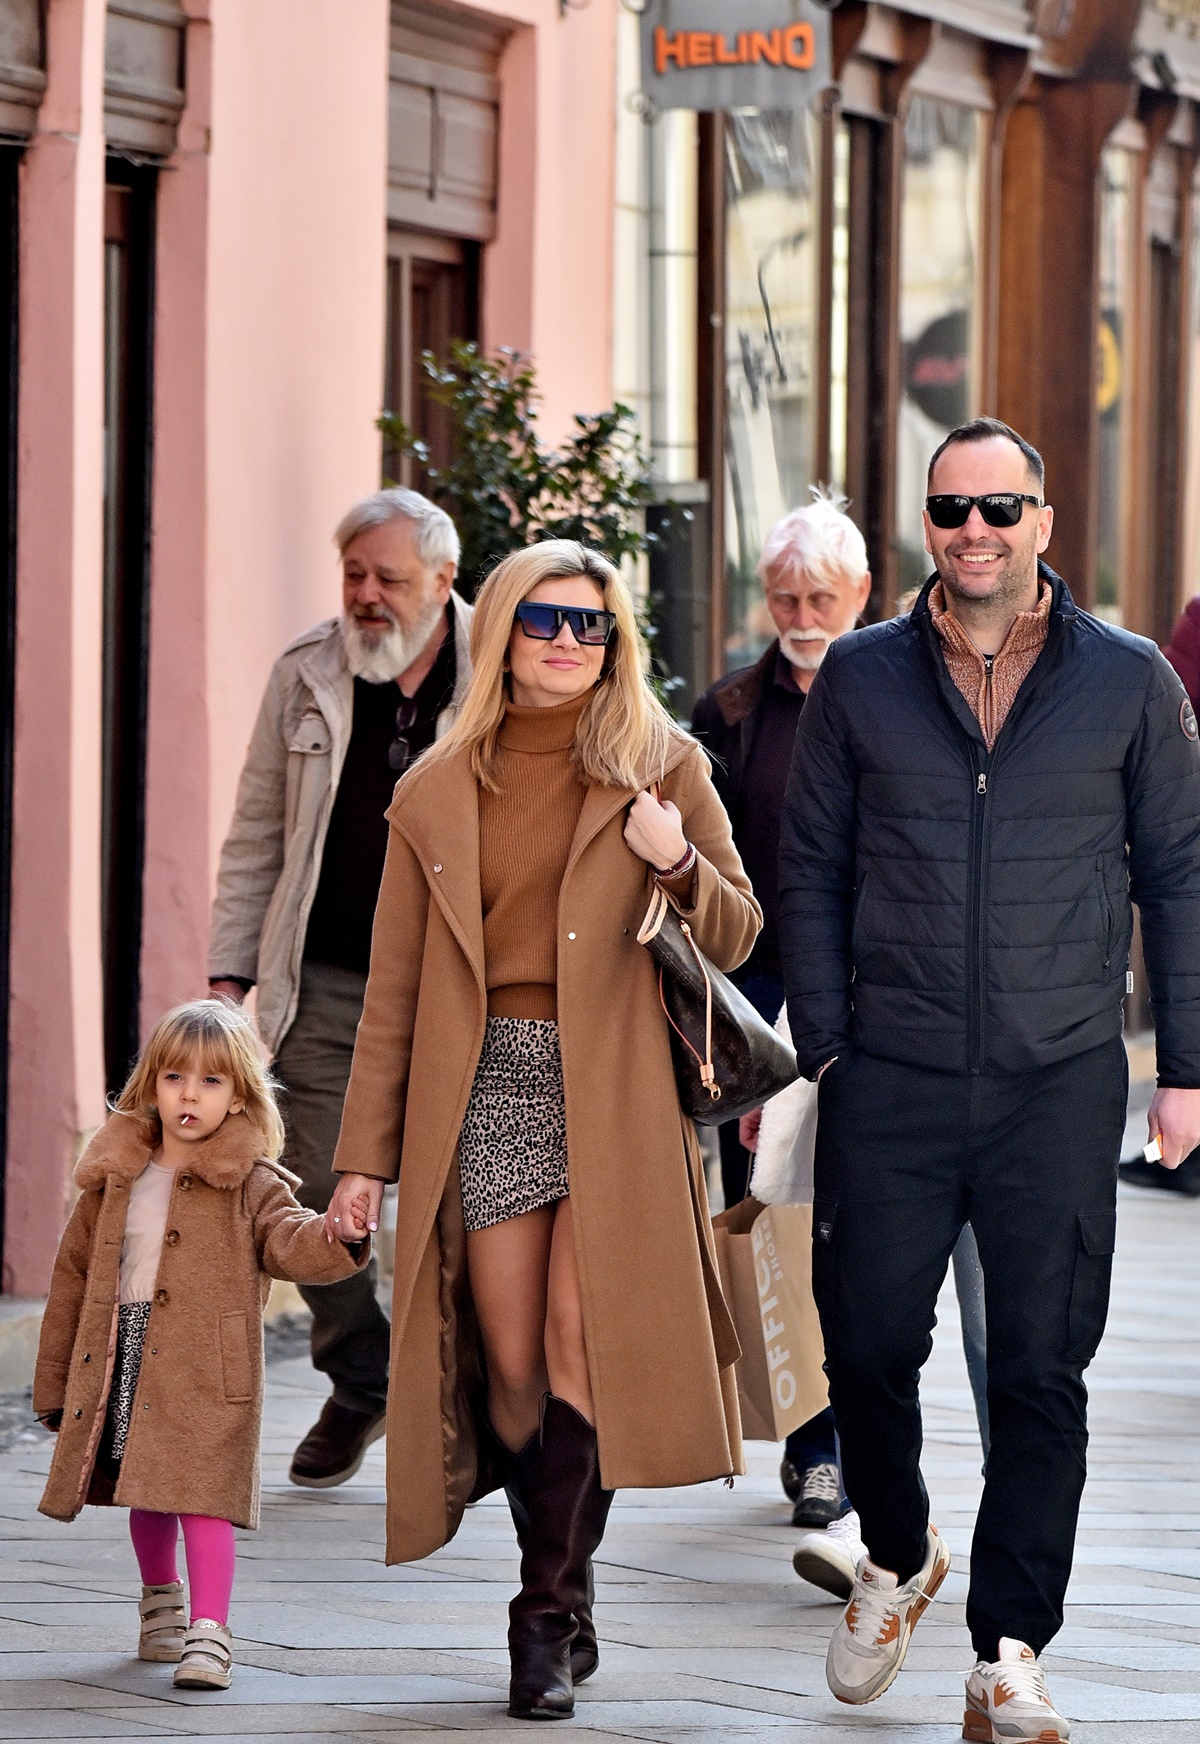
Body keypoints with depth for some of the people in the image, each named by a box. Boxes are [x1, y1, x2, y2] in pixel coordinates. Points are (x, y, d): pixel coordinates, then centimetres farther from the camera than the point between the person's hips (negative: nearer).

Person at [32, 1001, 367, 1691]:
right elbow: (74, 1280, 12)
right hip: (125, 1367, 4)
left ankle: (210, 1632, -12)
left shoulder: (249, 1186, -2)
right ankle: (161, 1598, 40)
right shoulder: (114, 1180, 7)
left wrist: (335, 1235, -40)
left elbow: (289, 1243, -16)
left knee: (202, 1495, -13)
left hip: (208, 1374, -4)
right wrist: (56, 1383, 13)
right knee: (146, 1497, 17)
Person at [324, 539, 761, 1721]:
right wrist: (365, 1155, 8)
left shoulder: (663, 769, 6)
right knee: (513, 1365, 0)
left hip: (613, 1089, -2)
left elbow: (737, 938, 7)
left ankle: (548, 1615, -7)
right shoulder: (436, 794, 10)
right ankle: (566, 1606, 15)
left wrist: (679, 865, -14)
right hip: (489, 1089, 2)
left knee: (580, 1338, -12)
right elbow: (394, 988, 11)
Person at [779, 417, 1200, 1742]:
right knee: (868, 1344, 2)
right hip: (891, 1083, 1)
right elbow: (811, 870, 9)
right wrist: (822, 1047, 1)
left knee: (1041, 1372, -1)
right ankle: (897, 1558, 30)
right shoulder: (861, 678, 6)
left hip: (1059, 1084, -1)